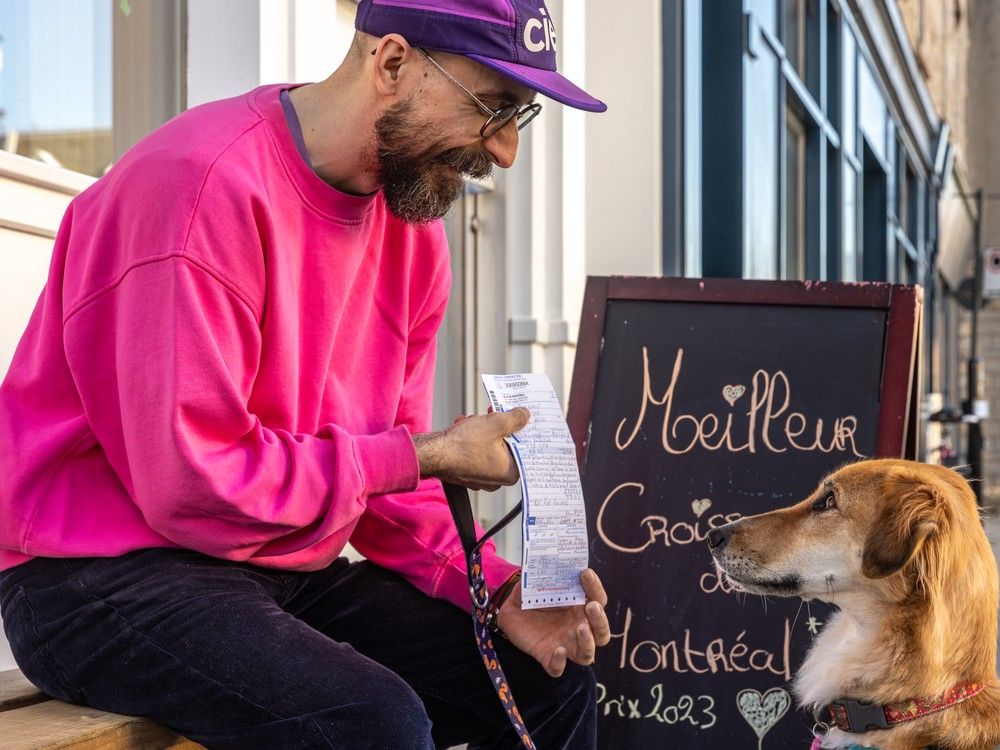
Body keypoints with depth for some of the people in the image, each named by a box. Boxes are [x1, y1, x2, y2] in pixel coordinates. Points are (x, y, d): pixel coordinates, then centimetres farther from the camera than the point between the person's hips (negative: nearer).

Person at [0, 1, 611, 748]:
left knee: (552, 675, 2)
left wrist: (496, 588, -7)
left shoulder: (414, 229, 5)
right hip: (105, 580, -8)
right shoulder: (207, 187, -21)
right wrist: (422, 457, -16)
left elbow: (382, 481, 9)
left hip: (288, 573, 8)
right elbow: (192, 483, -24)